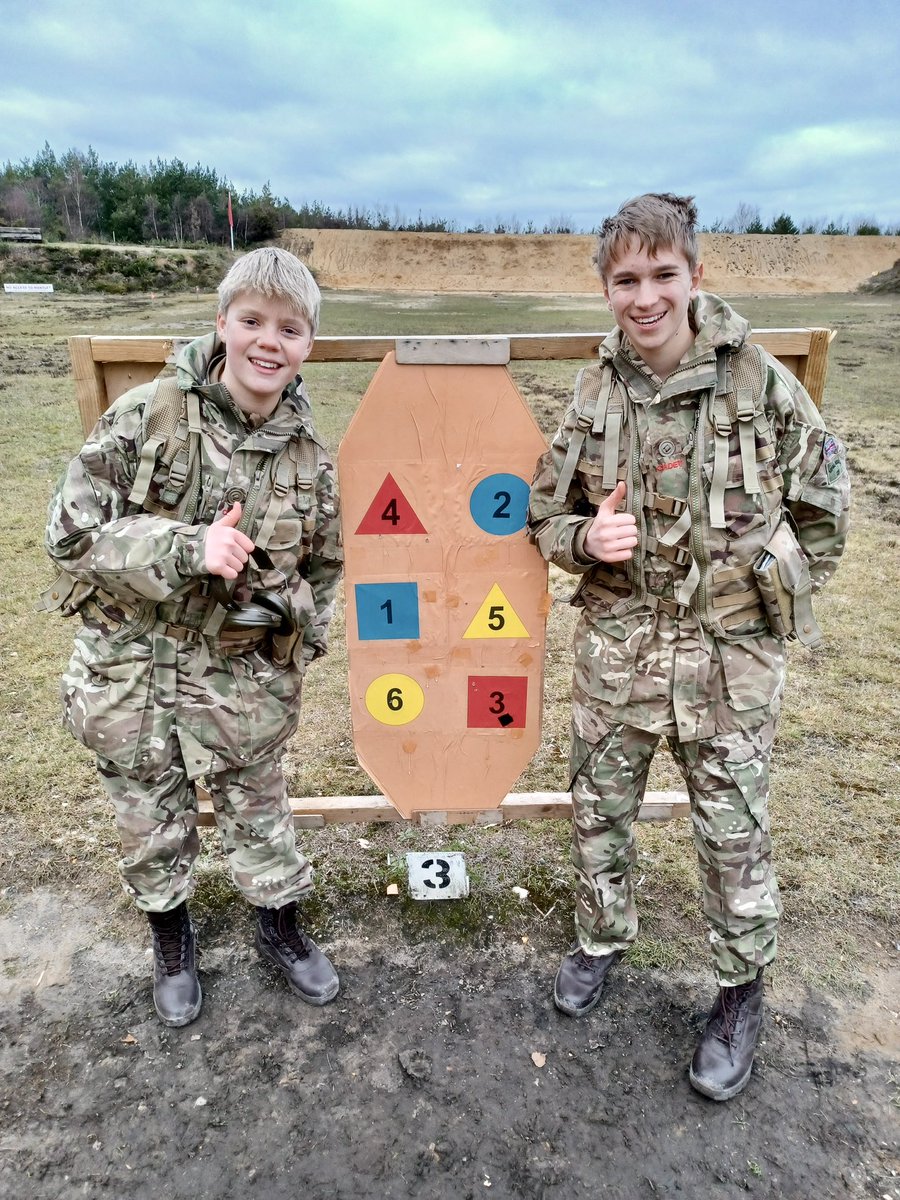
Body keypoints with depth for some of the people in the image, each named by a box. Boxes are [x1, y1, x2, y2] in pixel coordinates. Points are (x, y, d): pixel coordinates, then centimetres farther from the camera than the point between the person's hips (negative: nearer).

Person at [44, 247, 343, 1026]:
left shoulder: (309, 457, -4)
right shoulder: (147, 416, -13)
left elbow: (324, 565, 10)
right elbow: (72, 530, -14)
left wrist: (298, 638, -2)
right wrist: (189, 548, -27)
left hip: (240, 680, 1)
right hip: (130, 670, -1)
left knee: (259, 811, 18)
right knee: (152, 822, 18)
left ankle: (281, 928, 45)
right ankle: (172, 940, 47)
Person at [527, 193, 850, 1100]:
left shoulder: (759, 382, -8)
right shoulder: (593, 394, -1)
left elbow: (824, 508, 2)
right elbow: (544, 516, 6)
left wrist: (772, 603, 1)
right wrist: (587, 539, -15)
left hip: (729, 659, -2)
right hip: (615, 650, 3)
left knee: (734, 833, 12)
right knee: (599, 809, 18)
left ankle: (741, 990, 38)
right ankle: (601, 938, 46)